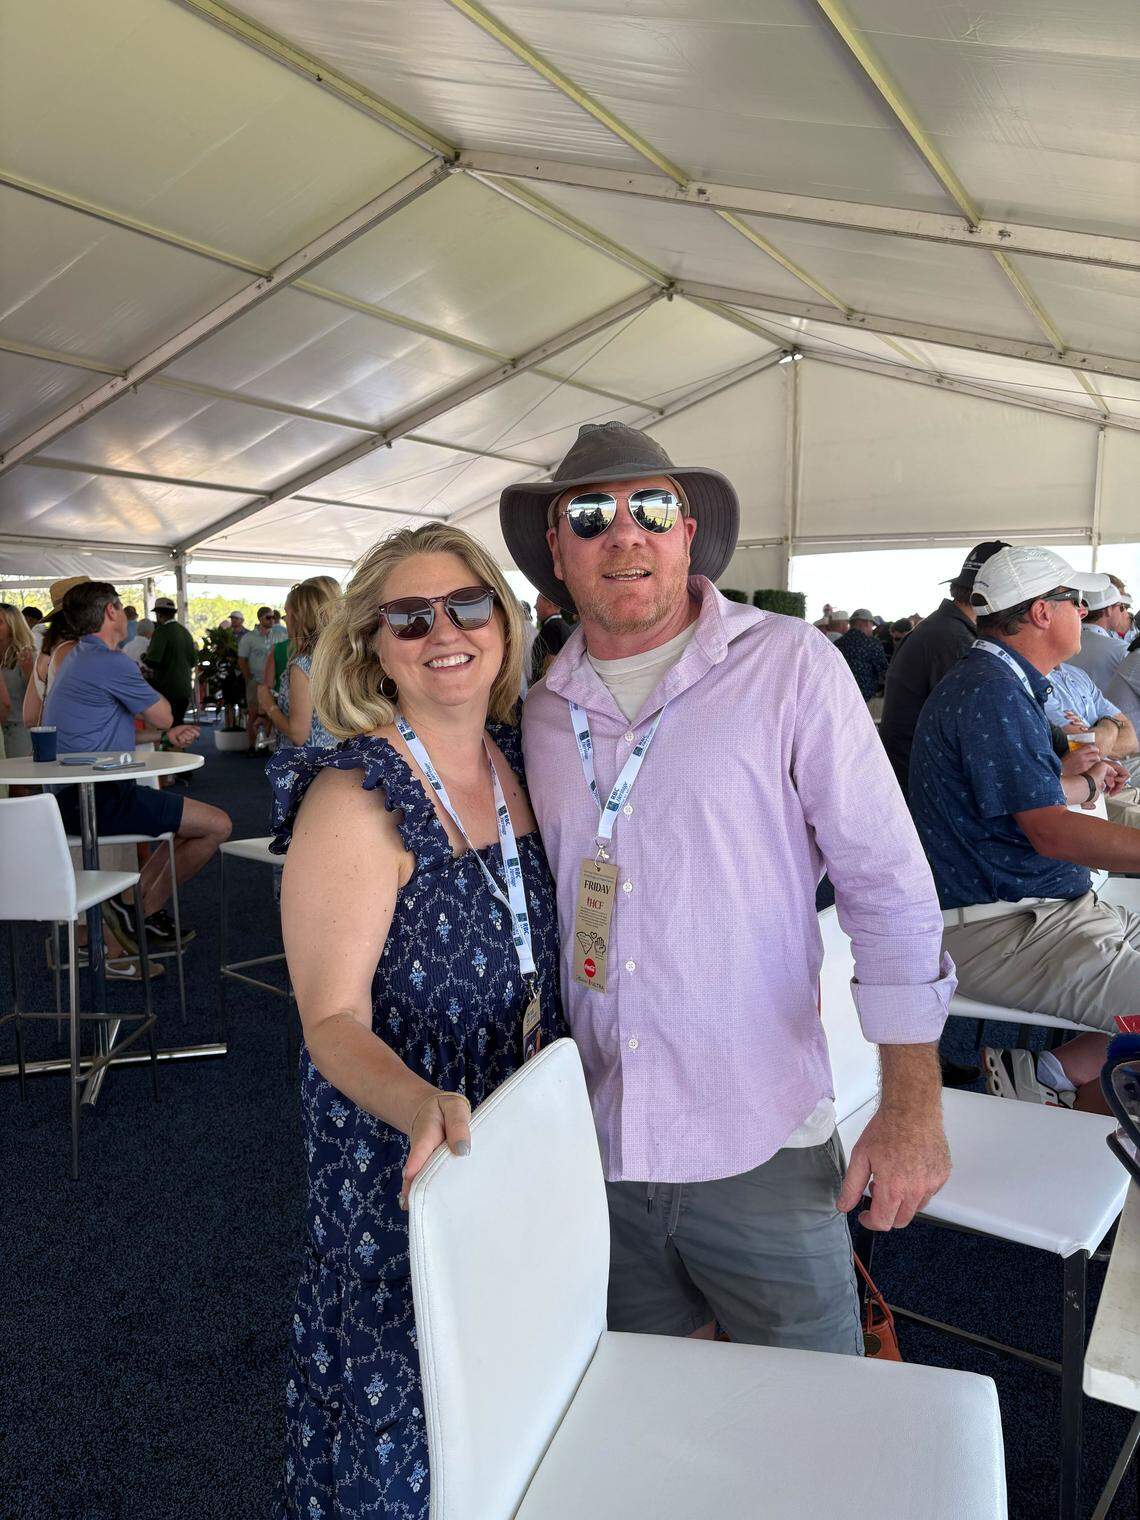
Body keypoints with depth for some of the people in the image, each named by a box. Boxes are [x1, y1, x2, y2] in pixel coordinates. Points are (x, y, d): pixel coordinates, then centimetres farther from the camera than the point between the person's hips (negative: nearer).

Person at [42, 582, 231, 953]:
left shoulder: (78, 658, 18)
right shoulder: (112, 663, -15)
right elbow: (163, 715, -6)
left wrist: (167, 734, 9)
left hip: (72, 797, 10)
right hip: (98, 799, -10)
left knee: (195, 820, 19)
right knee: (218, 825, -10)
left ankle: (136, 902, 11)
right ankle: (143, 911, -1)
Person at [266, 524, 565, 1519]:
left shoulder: (520, 762, -2)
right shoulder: (355, 800, -21)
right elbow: (334, 1022, -21)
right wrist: (422, 1109, -38)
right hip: (402, 1170, -5)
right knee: (411, 1424, 14)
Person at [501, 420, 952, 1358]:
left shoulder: (789, 666, -10)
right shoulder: (545, 711, 4)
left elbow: (887, 883, -9)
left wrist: (914, 1103, -11)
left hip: (760, 1149, -4)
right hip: (594, 1150, 4)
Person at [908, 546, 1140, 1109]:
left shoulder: (1007, 685, 17)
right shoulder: (990, 693, -18)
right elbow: (1050, 832, -24)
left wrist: (1085, 782, 42)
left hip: (1050, 909, 11)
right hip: (998, 930, -11)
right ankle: (1049, 1072, -6)